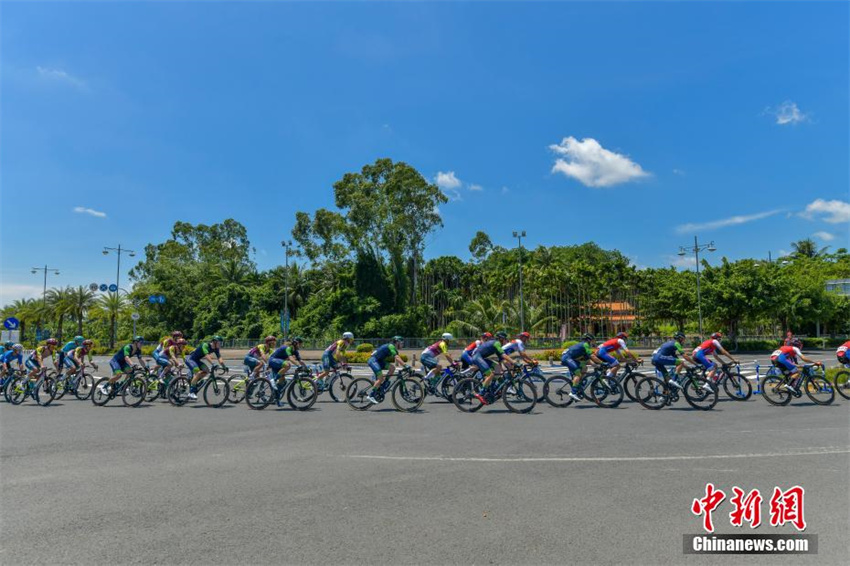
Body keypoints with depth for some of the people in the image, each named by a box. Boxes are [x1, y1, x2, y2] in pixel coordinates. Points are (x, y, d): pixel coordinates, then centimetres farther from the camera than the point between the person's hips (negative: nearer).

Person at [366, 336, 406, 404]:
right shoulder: (391, 346, -15)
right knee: (380, 378, -19)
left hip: (379, 361, 9)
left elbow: (397, 359, 15)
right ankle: (371, 395, -15)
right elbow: (397, 358, -26)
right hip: (373, 360, -9)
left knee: (392, 368, -6)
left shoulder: (394, 349, 14)